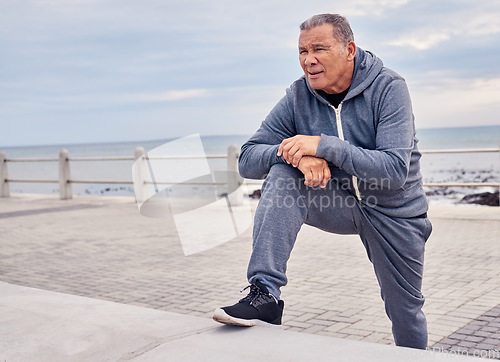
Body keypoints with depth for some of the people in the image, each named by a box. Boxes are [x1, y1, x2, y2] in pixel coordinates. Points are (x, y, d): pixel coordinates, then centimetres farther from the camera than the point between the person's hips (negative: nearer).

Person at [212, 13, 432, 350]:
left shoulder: (388, 87, -19)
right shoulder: (298, 96, -10)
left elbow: (396, 170, -29)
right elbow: (248, 160, -13)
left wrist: (323, 145, -36)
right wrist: (296, 154, -33)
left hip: (393, 211, -2)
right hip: (337, 203, 2)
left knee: (406, 313, 8)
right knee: (282, 174, -26)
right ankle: (265, 295, -31)